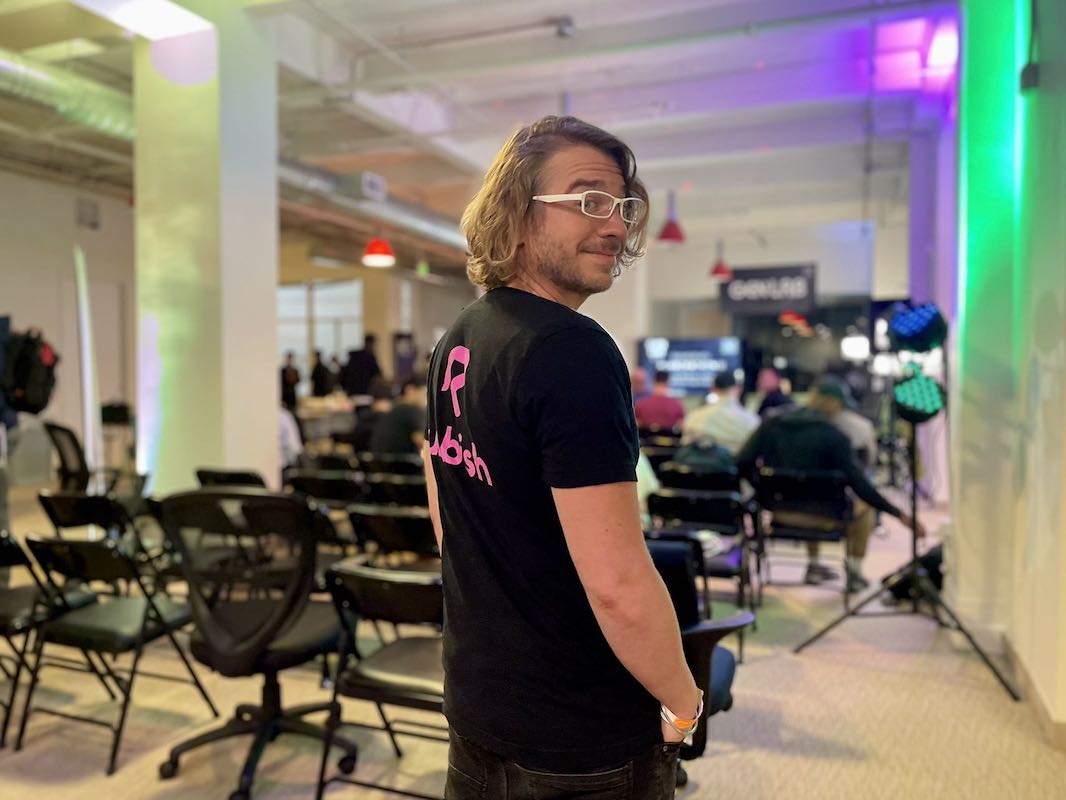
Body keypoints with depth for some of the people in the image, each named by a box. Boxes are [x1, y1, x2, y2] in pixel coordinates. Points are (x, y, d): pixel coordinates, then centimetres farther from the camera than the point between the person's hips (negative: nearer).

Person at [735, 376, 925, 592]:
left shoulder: (771, 424, -3)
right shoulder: (833, 435, -16)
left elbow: (742, 463, -4)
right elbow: (858, 483, -18)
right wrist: (900, 515, -11)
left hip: (778, 510, 5)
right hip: (819, 515, -5)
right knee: (864, 508, 26)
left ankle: (813, 566, 45)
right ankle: (854, 574, 30)